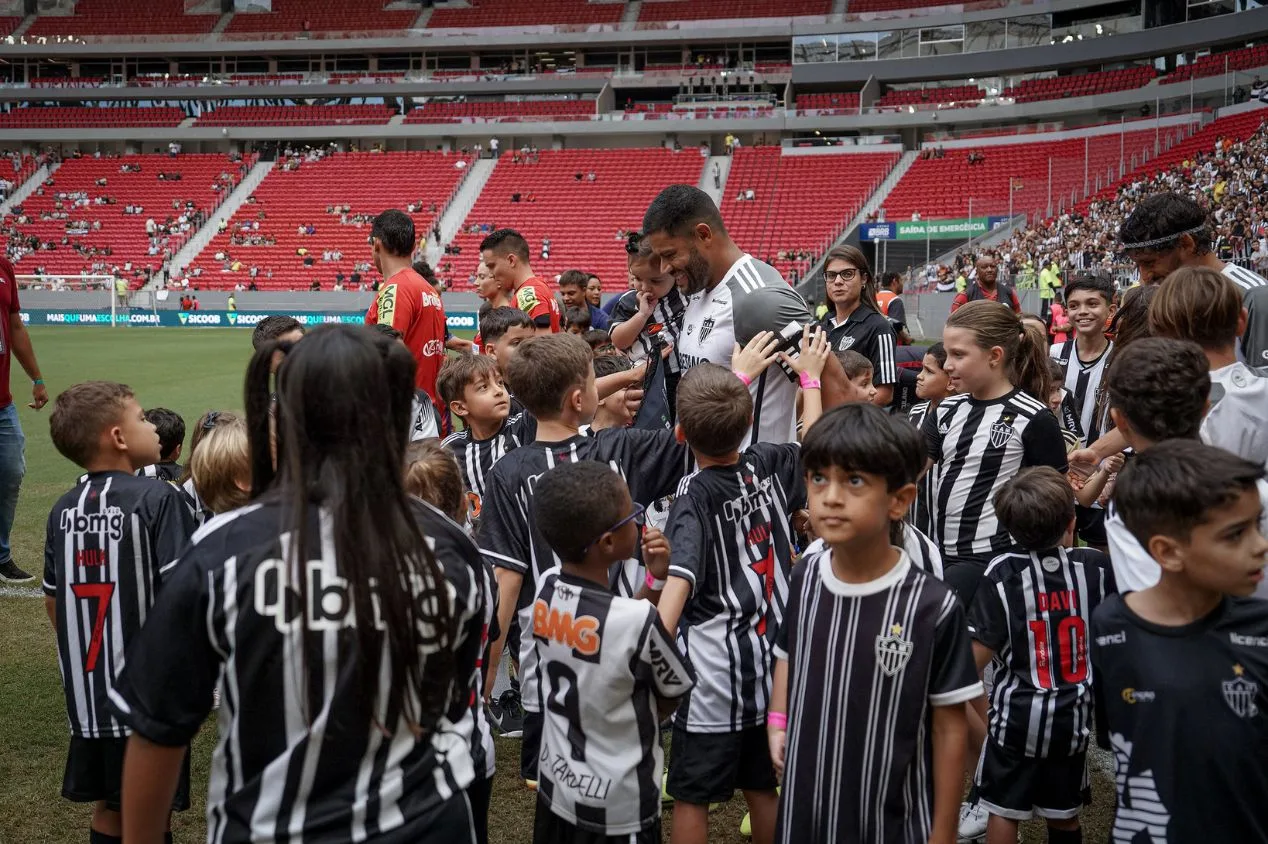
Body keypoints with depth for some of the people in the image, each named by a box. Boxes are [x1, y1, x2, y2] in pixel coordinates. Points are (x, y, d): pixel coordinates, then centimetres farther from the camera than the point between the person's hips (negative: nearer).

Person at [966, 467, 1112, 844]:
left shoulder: (1003, 572, -16)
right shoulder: (1095, 566, -9)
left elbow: (977, 656, -17)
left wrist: (981, 711, -4)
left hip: (1016, 714, -2)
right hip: (1073, 714, 3)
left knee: (1003, 811, 12)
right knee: (1064, 813, 20)